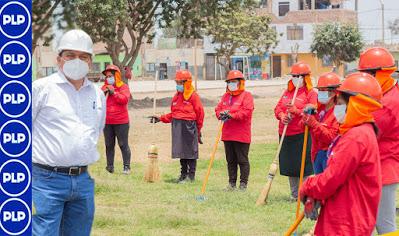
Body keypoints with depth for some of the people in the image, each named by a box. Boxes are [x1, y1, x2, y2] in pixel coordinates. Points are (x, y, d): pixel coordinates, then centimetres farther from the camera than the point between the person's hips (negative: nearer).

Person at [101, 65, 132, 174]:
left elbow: (125, 99, -15)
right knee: (109, 145, 7)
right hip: (107, 122, 4)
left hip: (121, 121, -4)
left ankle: (126, 166, 3)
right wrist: (102, 93, -10)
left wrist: (114, 92, -17)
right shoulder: (104, 88, 13)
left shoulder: (123, 87, 0)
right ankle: (110, 166, 11)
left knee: (123, 144, -1)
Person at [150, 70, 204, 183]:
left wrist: (198, 130, 0)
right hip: (177, 126, 7)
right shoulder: (177, 96, 16)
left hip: (189, 126, -7)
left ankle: (191, 175, 4)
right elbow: (172, 114, 19)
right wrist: (160, 118, 8)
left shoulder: (193, 96, -6)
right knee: (181, 151, 11)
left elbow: (200, 113, -3)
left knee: (190, 151, -2)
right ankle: (183, 174, 20)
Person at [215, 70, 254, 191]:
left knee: (242, 160, -1)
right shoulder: (226, 96, 17)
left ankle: (243, 183, 4)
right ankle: (232, 183, 19)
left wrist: (231, 115, -24)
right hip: (227, 134, 7)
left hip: (241, 135, -7)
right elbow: (218, 108, 11)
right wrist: (221, 114, -12)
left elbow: (246, 112, -17)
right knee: (230, 160, 12)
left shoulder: (246, 96, -5)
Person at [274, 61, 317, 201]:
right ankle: (294, 193, 19)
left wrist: (296, 111, -23)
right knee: (289, 165, 10)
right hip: (285, 134, 7)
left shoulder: (311, 94, -3)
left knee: (304, 167, -7)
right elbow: (278, 108, 14)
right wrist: (281, 116, -7)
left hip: (302, 135, -7)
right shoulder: (287, 92, 19)